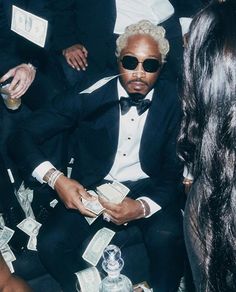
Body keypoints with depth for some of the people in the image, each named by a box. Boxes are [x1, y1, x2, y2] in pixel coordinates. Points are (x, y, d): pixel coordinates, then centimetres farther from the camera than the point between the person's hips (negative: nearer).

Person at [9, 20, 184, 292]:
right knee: (51, 243, -23)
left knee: (166, 236, -31)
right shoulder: (88, 94, -13)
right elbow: (22, 137, -11)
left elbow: (175, 173, -8)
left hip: (148, 188, 0)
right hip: (93, 187, 1)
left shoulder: (174, 102, -10)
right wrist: (55, 178, -29)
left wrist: (143, 207, -28)